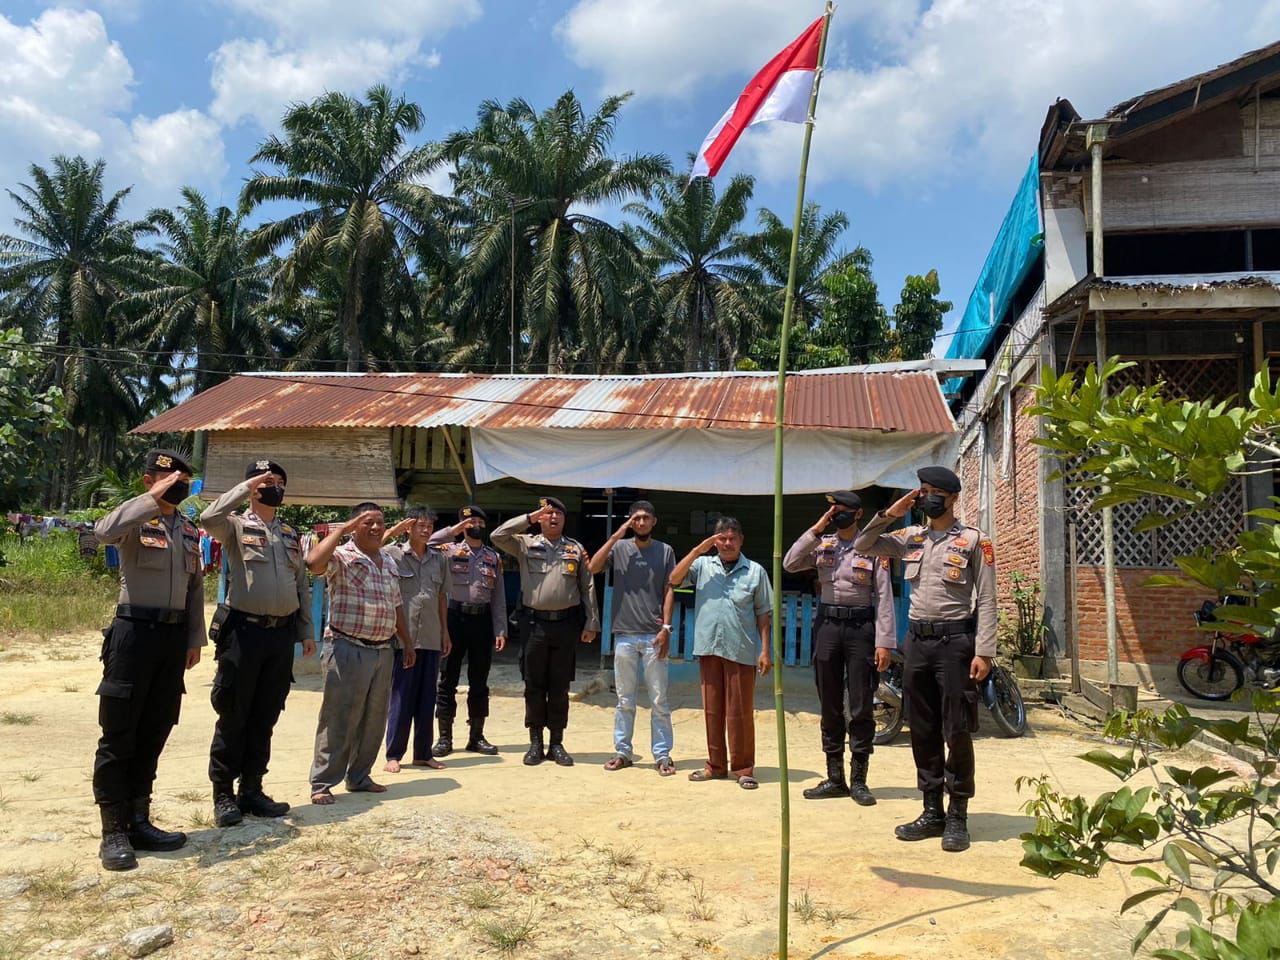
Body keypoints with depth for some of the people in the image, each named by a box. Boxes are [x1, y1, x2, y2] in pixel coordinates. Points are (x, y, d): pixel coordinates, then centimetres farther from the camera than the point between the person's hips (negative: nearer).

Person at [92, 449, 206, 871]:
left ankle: (138, 822, 23)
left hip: (174, 634, 6)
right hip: (135, 631, -6)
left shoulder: (189, 530, 14)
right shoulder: (136, 521, -5)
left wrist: (195, 638, 13)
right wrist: (153, 498, -27)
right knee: (118, 736, 0)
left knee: (154, 734, 12)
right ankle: (114, 833, 7)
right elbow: (105, 530, -30)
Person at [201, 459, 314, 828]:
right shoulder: (236, 525, -1)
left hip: (282, 633, 5)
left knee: (265, 717, 12)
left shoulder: (291, 533, 15)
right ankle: (223, 794, 12)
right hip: (245, 630, -5)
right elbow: (208, 518, -25)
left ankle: (251, 790, 22)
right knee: (233, 716, 2)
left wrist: (307, 630, 13)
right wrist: (245, 488, -18)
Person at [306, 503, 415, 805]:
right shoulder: (342, 557, -8)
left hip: (383, 651, 7)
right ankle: (322, 784, 8)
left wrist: (407, 642, 22)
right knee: (339, 720, -2)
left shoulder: (389, 561, 15)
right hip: (348, 650, -7)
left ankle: (359, 777, 26)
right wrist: (343, 529, -22)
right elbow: (313, 562, -31)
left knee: (374, 720, 13)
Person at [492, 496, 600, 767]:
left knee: (560, 686, 7)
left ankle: (557, 744, 16)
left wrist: (591, 623, 2)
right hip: (536, 623, -1)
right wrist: (529, 517, -9)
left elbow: (588, 587, 7)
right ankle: (535, 743, 14)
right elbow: (497, 536, -10)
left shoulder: (576, 549, 9)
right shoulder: (526, 544, 5)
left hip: (566, 624, 1)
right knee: (534, 685, 5)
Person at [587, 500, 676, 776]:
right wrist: (617, 535, -10)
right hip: (624, 635, 1)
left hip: (654, 636, -1)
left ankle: (662, 754, 11)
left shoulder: (665, 551, 4)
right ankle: (622, 751, 19)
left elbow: (669, 591, 2)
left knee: (659, 700, 3)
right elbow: (593, 567, -11)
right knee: (624, 700, 9)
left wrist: (666, 627, -6)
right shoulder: (619, 548, 4)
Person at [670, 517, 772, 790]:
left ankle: (743, 767, 12)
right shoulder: (703, 565, 7)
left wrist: (765, 651, -1)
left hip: (741, 651, -2)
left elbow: (763, 614, 5)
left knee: (740, 711, 1)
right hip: (708, 648, 2)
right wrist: (698, 550, -9)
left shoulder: (755, 571, 4)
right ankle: (715, 764, 21)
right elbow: (675, 579, -6)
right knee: (712, 709, 10)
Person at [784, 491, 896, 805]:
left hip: (861, 628, -3)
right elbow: (790, 564, -6)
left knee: (861, 707, 0)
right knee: (830, 706, 8)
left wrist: (884, 642, -10)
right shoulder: (821, 544, 8)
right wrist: (815, 529, -9)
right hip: (827, 626, 3)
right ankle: (835, 779, 17)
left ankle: (858, 779, 11)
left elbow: (884, 596, -4)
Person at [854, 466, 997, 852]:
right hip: (917, 641, 5)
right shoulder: (910, 538, 11)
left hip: (955, 641, -5)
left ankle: (958, 816, 12)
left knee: (957, 731, -1)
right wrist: (891, 513, 3)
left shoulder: (974, 541, -2)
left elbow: (986, 600, -5)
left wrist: (983, 652, -13)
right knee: (922, 731, 10)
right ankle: (932, 811, 20)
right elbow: (862, 546, 14)